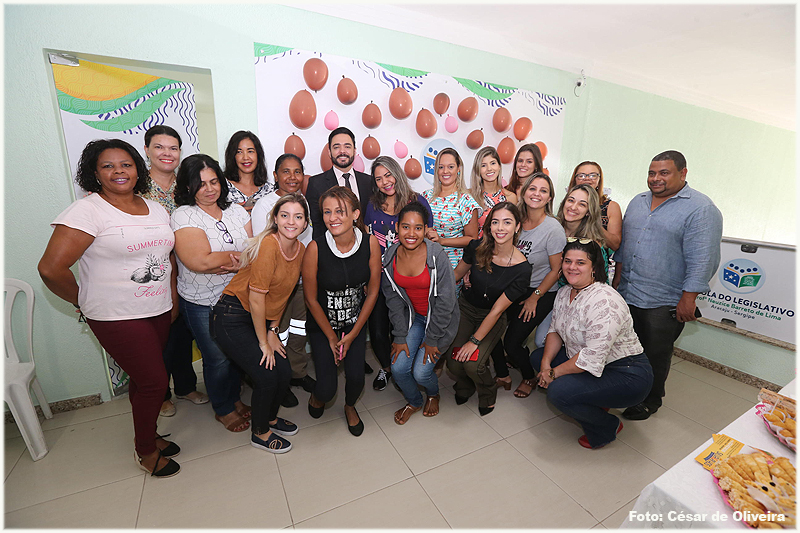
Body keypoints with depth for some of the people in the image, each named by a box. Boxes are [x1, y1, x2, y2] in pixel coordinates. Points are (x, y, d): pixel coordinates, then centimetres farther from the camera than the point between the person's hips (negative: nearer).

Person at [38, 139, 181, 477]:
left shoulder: (157, 209, 8)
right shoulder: (87, 211, -12)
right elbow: (50, 268, -16)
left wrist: (173, 300, 11)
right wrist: (83, 302, -4)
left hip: (159, 311, 6)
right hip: (118, 317, -5)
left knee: (146, 378, 17)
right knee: (154, 380, 0)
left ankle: (148, 435, 39)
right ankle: (145, 452, 25)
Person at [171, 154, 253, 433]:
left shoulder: (236, 211, 4)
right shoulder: (184, 216, -11)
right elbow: (199, 261, -23)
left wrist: (230, 262, -20)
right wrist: (240, 255, -13)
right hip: (202, 304, -4)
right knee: (217, 358, 9)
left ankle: (234, 397, 40)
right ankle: (223, 409, 33)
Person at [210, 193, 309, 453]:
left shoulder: (300, 249, 0)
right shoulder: (269, 244, -24)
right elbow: (256, 296, -23)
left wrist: (273, 331, 3)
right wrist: (263, 342, -14)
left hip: (261, 318, 7)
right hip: (232, 318, -7)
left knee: (285, 372, 2)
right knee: (268, 375, -9)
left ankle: (270, 417, 33)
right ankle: (259, 432, 20)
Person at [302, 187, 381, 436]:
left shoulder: (370, 243, -17)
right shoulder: (315, 248, -23)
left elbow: (373, 291, -7)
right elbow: (311, 299, -12)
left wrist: (352, 334, -5)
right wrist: (331, 338, -3)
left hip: (356, 321, 2)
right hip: (322, 323, -1)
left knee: (356, 376, -7)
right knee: (327, 388, -4)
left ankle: (350, 407, 33)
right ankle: (318, 397, 38)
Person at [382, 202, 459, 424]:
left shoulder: (437, 255, -23)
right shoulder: (390, 256, -10)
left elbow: (445, 301, -18)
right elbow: (394, 299, -2)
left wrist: (432, 340, -12)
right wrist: (400, 337, -4)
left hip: (440, 319, -3)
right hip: (413, 317, 4)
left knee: (420, 372, -8)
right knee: (398, 368, -5)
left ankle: (433, 394, 31)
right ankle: (413, 401, 30)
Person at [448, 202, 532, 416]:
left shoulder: (521, 268, -21)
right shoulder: (477, 247, -15)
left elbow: (497, 310, -18)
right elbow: (457, 273, 5)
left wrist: (475, 341, -18)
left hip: (492, 318, -2)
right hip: (465, 307, 2)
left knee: (473, 364, -19)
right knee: (454, 361, -13)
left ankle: (487, 393, 19)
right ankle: (465, 388, 26)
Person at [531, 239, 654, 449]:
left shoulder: (604, 302, -28)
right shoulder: (564, 292, 1)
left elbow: (592, 358, -30)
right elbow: (555, 330, 6)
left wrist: (554, 373, -20)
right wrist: (546, 364, -8)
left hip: (627, 376, -9)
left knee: (558, 391, -25)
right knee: (537, 357, 7)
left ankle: (607, 427, 6)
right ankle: (594, 403, 13)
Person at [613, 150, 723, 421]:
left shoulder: (701, 208, -9)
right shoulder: (638, 201, 11)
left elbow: (702, 259, -14)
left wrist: (688, 299, -17)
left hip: (664, 302, -5)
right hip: (626, 293, 6)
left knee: (655, 355, 10)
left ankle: (650, 400, 31)